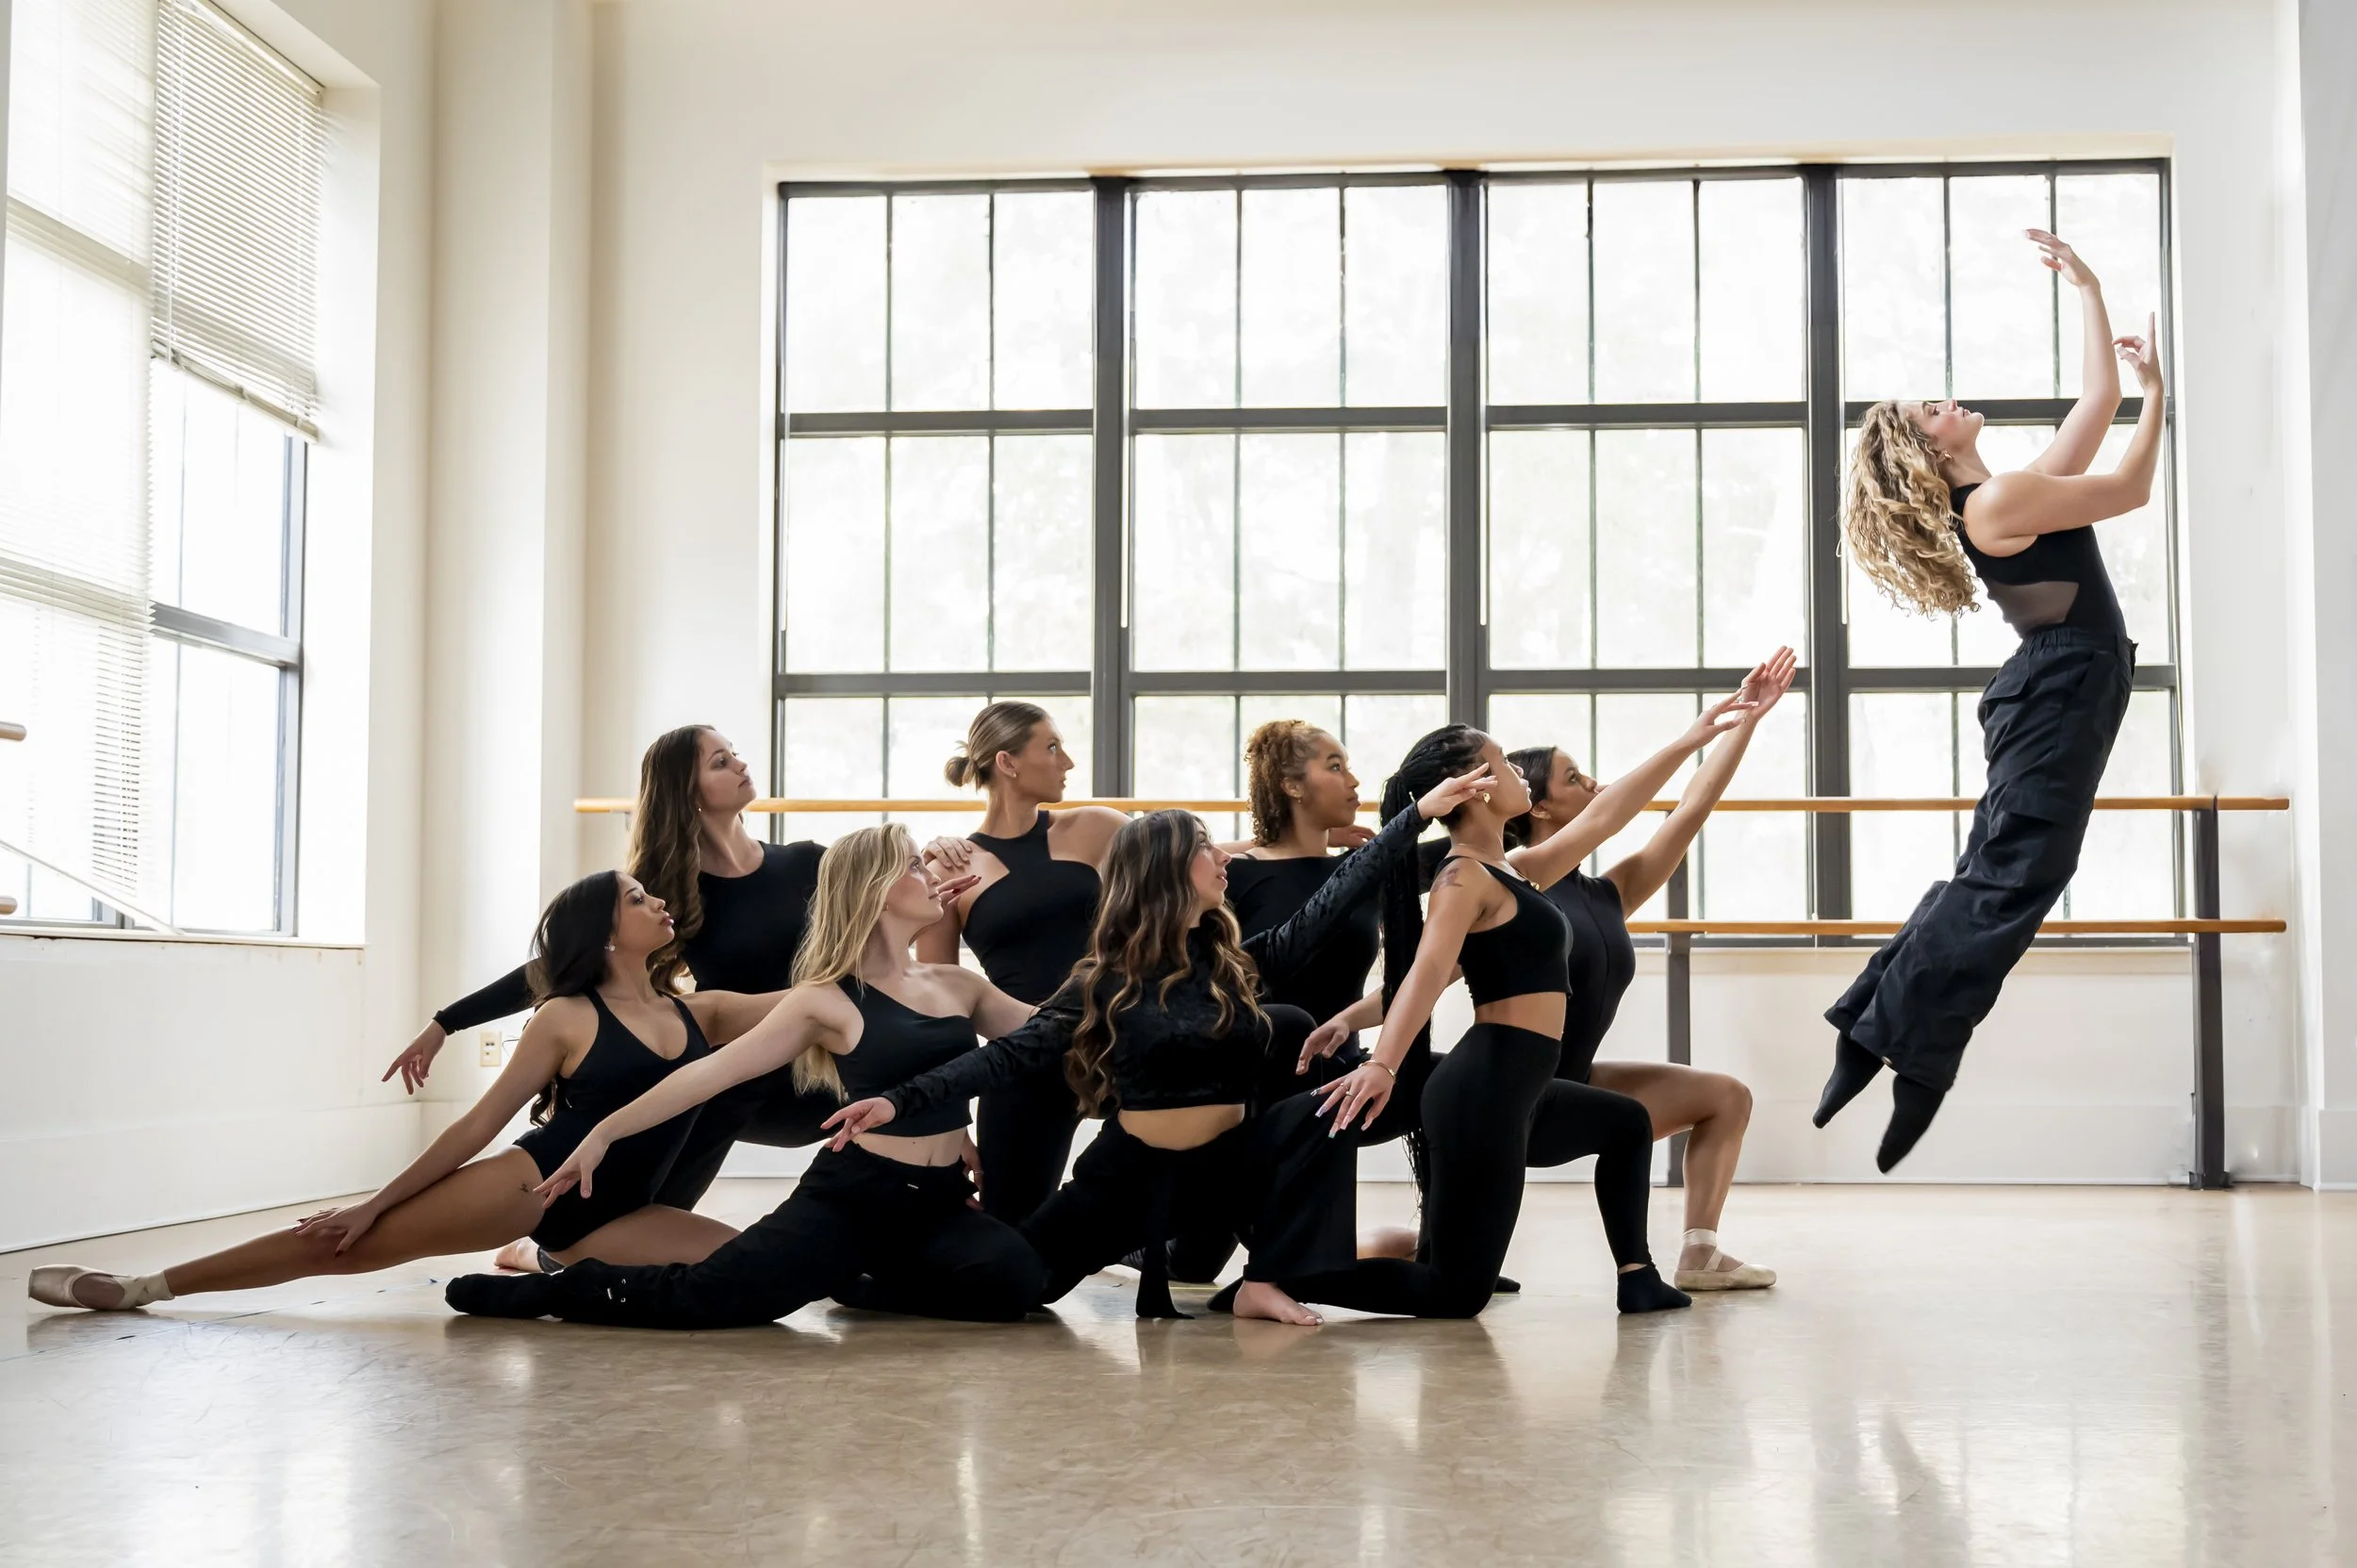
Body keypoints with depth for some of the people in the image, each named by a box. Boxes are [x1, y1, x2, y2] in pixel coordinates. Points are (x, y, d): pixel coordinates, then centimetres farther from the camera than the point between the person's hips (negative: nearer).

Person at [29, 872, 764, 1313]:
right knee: (349, 1244, -8)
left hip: (610, 1213, 4)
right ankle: (150, 1285, 5)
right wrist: (375, 1203, -3)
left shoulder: (702, 1013, 8)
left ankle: (562, 1275, 0)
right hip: (535, 1181, -4)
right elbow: (477, 1126, -1)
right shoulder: (567, 1019, -4)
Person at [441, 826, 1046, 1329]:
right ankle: (552, 1288, 3)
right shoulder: (829, 1000, -2)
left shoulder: (958, 985, 12)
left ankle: (861, 1279, -1)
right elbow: (712, 1070, -5)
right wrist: (605, 1132, -10)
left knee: (1010, 1279, -29)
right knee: (713, 1294, -25)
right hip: (851, 1192, -4)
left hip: (941, 1200, 4)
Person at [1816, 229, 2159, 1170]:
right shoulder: (1997, 502, -14)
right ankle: (1904, 1051, -8)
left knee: (1993, 876, 10)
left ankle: (1874, 1032, 11)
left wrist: (2086, 288, 22)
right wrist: (2159, 392, 3)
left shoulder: (2006, 496, 14)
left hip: (2059, 693, 10)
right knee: (2008, 879, -10)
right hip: (2062, 692, -10)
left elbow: (2098, 398, 18)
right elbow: (2133, 491, -9)